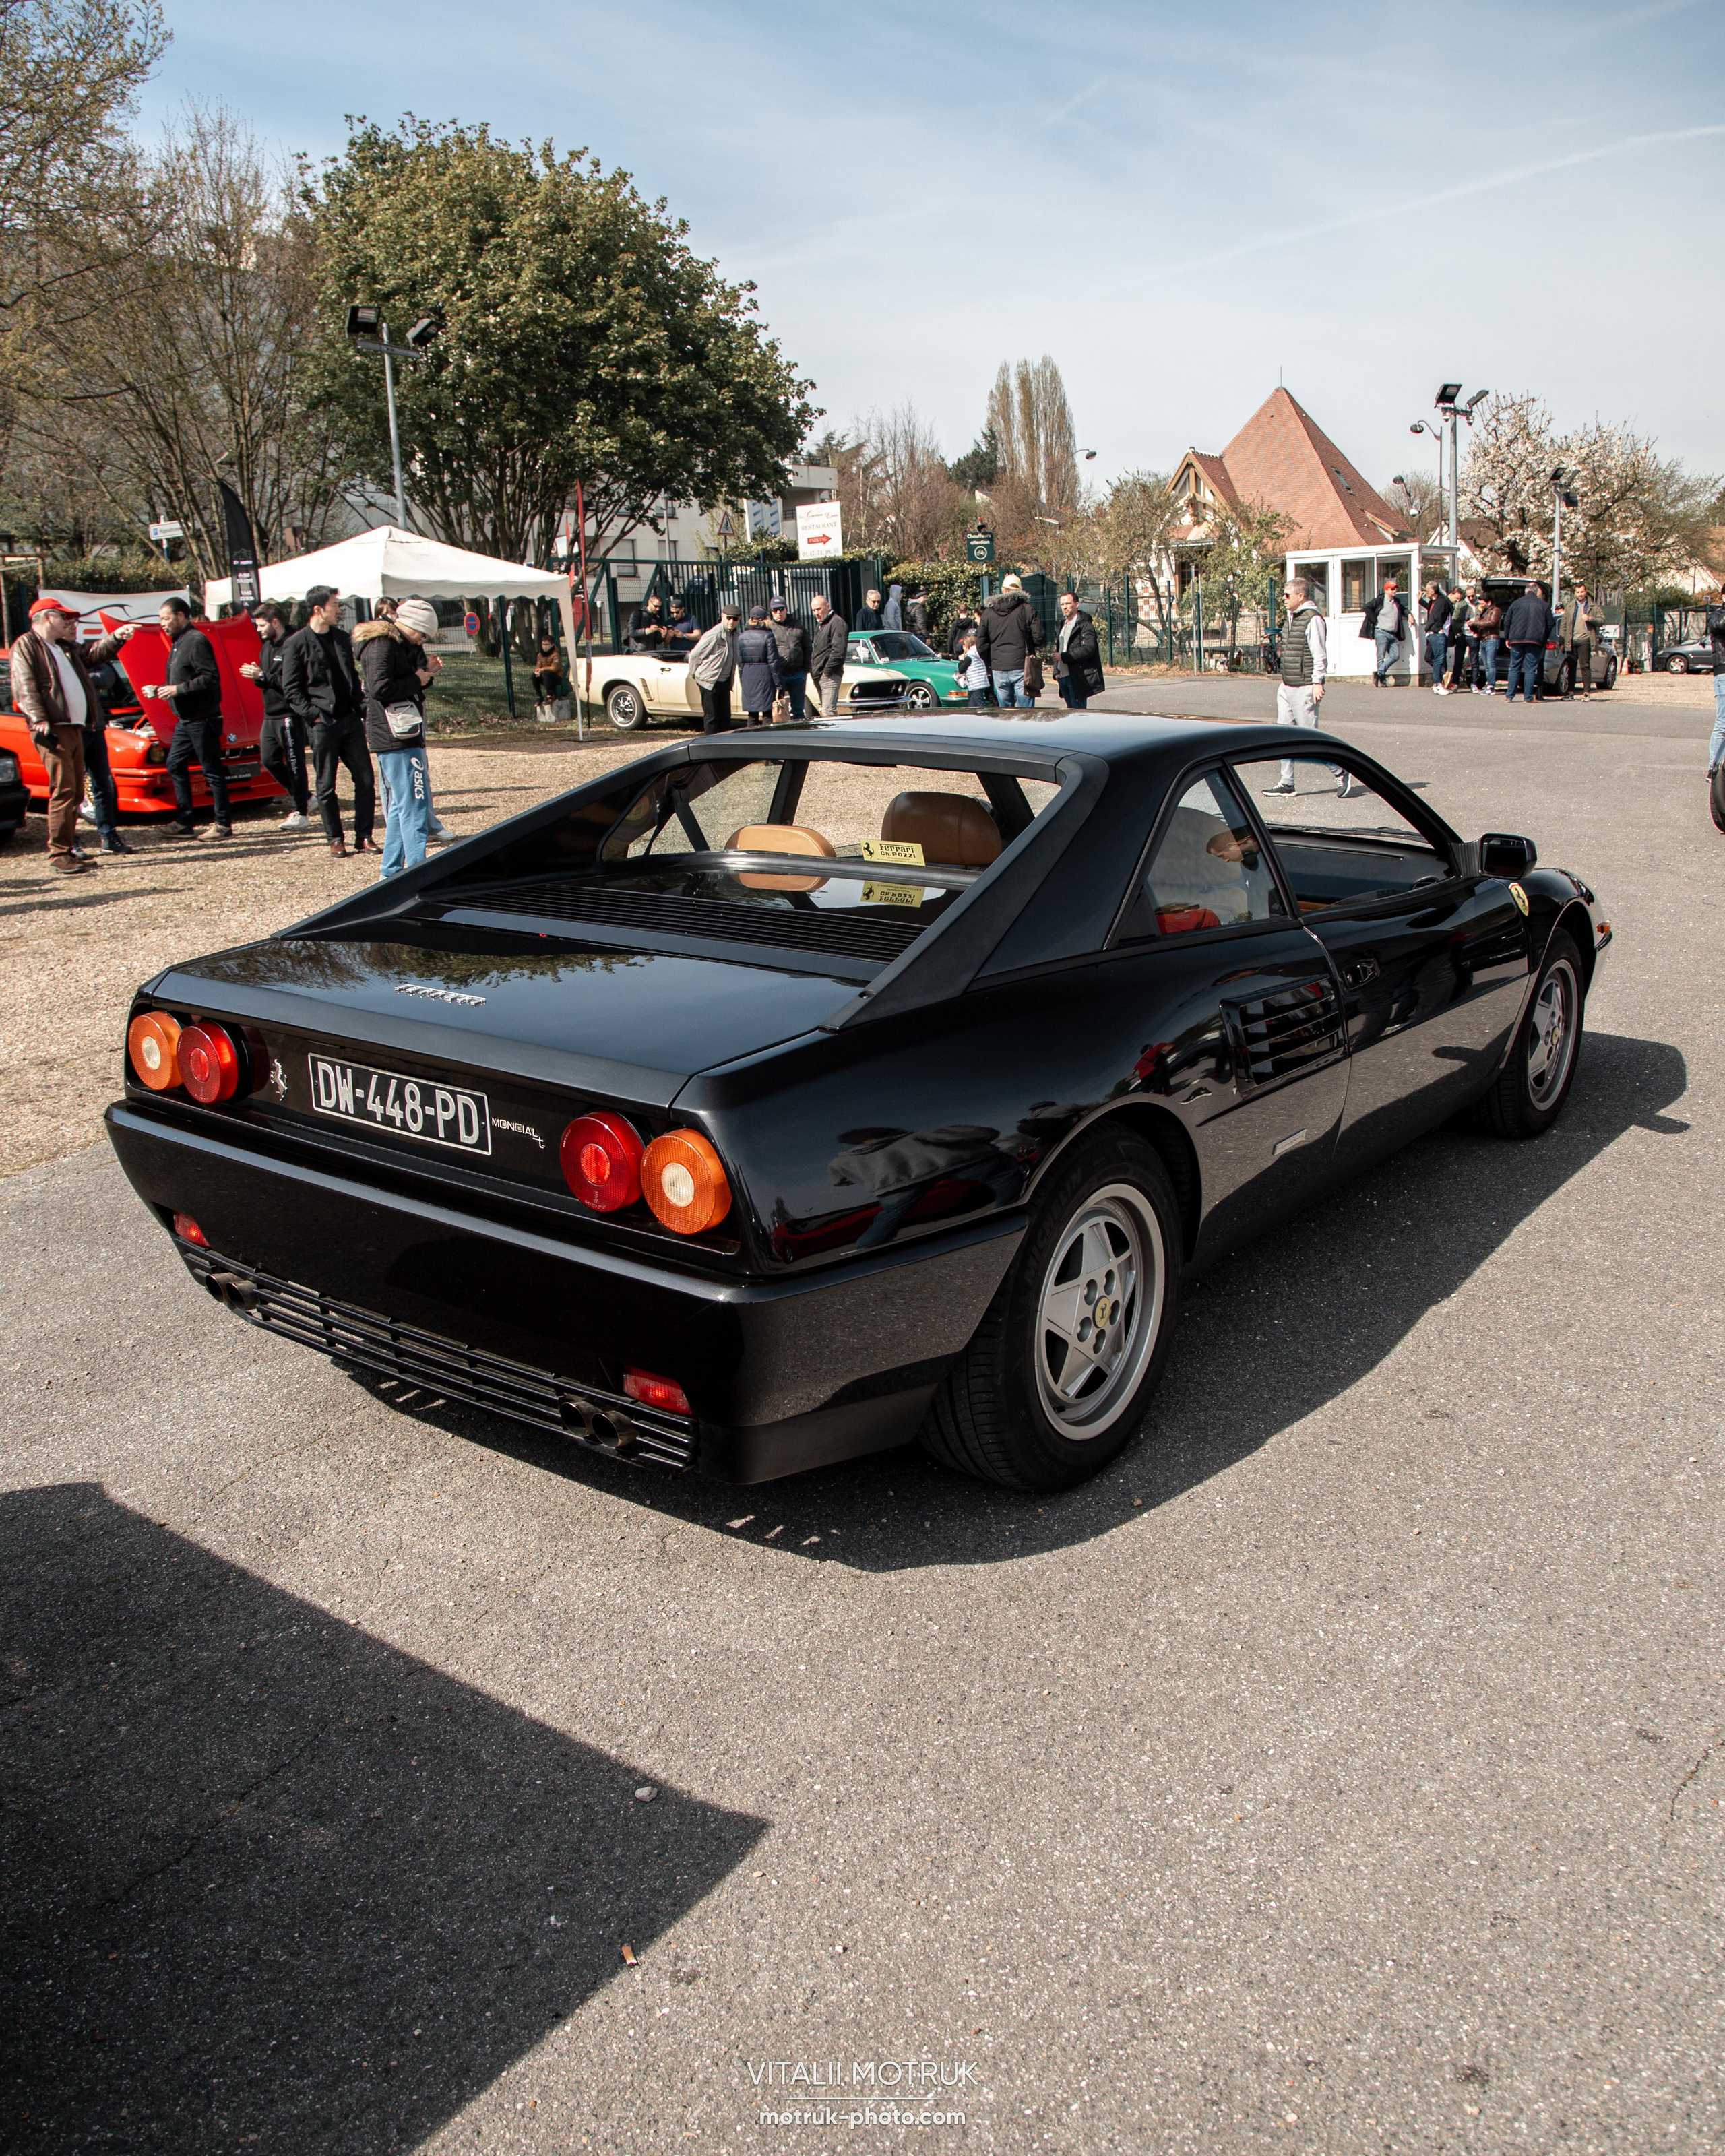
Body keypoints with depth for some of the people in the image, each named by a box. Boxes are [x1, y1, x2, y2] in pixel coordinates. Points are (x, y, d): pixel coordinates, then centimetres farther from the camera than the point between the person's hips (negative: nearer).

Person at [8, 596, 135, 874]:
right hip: (52, 730, -9)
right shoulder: (26, 645, -1)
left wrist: (116, 638, 23)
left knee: (75, 792, 10)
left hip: (74, 728, 9)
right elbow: (24, 687, -11)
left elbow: (93, 654, 38)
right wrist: (38, 719, -23)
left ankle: (70, 849, 16)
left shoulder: (65, 649, 24)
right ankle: (59, 855, -13)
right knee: (63, 791, -14)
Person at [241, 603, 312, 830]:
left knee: (295, 763, -3)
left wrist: (263, 676, -20)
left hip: (289, 715, -9)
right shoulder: (266, 648, 17)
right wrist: (256, 676, 1)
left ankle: (300, 813, 3)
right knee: (269, 760, 9)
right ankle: (303, 797, 23)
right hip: (270, 715, 9)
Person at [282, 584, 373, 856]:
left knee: (365, 780, 1)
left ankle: (364, 836, 9)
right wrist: (314, 716, -13)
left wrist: (359, 710, 9)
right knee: (326, 786, 2)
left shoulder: (342, 637, 13)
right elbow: (291, 689, -5)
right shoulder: (297, 644, -4)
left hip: (350, 720, 5)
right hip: (323, 724, -5)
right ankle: (335, 839, 12)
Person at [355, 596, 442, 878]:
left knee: (400, 804, 16)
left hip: (402, 736, 11)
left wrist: (425, 670, 5)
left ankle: (391, 872, 23)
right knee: (414, 805, -12)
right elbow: (380, 688, -24)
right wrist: (417, 680, -14)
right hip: (396, 737, -11)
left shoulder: (400, 645, 17)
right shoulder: (381, 646, -13)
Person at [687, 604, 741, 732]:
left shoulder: (734, 635, 8)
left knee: (725, 716, 10)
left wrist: (731, 681, 14)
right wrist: (695, 675, -1)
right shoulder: (714, 635, -16)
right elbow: (695, 655, -11)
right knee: (711, 717, -1)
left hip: (724, 682, 7)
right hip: (710, 681, -7)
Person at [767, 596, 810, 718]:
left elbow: (807, 649, 14)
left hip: (798, 675, 3)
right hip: (778, 675, -3)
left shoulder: (798, 626, 12)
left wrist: (806, 668, 4)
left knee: (799, 709, 9)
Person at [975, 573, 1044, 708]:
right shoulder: (1027, 609, -3)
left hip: (998, 670, 3)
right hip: (1022, 667, -3)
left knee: (1005, 709, 10)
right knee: (1025, 711, -2)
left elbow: (981, 646, 8)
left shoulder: (988, 612, 7)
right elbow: (1038, 637, -7)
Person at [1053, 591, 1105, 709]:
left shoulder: (1085, 625, -8)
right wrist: (1057, 670, 11)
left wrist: (1064, 657, -21)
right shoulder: (1063, 624, 20)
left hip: (1078, 678, -8)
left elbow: (1089, 649, -19)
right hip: (1064, 677, 8)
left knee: (1078, 712, -10)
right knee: (1070, 712, 11)